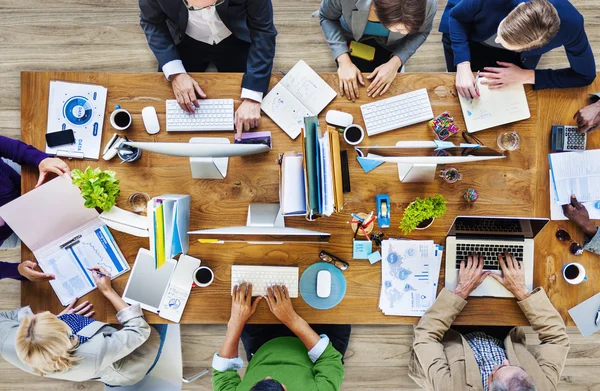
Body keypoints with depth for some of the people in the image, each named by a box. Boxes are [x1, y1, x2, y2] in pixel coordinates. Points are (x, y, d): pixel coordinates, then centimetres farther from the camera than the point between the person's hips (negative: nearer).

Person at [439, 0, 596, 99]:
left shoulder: (571, 25, -40)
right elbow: (456, 16, -25)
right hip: (465, 34, -1)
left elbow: (586, 75, -24)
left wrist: (525, 76, -33)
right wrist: (463, 66, -38)